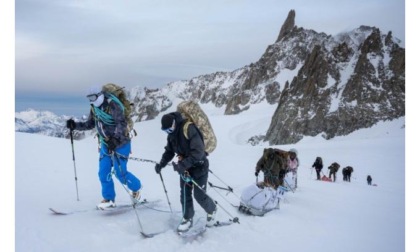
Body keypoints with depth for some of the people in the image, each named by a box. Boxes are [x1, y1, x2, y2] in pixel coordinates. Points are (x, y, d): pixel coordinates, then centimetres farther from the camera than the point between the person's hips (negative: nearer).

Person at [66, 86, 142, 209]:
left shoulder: (113, 106, -20)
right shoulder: (94, 108, 5)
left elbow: (122, 123, -31)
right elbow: (90, 124, 16)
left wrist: (115, 138, -43)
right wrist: (75, 125, 2)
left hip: (120, 143, -7)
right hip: (105, 144, 7)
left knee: (120, 172, -6)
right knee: (103, 172, 1)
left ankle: (136, 188, 21)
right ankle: (109, 199, 15)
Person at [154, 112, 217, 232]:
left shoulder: (189, 129, -27)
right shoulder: (171, 134, -2)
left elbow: (198, 151, -32)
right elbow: (169, 151, 9)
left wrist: (183, 164, -36)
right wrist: (161, 164, -5)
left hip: (199, 165, -6)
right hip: (184, 166, 6)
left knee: (199, 195, 0)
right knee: (185, 194, 6)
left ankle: (212, 210, 29)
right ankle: (187, 218, 24)